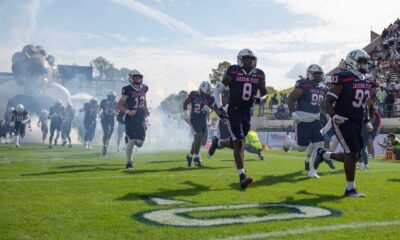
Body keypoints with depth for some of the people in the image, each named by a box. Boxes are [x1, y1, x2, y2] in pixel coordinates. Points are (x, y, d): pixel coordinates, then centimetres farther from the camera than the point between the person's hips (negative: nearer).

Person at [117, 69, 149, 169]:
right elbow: (120, 105, -7)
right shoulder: (127, 90, -11)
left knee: (140, 141, -3)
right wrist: (128, 112, -21)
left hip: (141, 118, 5)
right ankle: (129, 162, 7)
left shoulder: (143, 88, 6)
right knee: (131, 140, -6)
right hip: (130, 118, -4)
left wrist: (146, 109, 16)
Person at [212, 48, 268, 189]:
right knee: (239, 143, -13)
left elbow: (265, 94, 14)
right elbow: (218, 91, 0)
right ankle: (242, 177, -16)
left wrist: (260, 100, -9)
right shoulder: (233, 72, -8)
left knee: (238, 141, 13)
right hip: (233, 111, -5)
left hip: (247, 112, 5)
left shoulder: (259, 75, 3)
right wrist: (220, 108, -10)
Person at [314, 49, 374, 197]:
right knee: (352, 153, -12)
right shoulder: (344, 79, -13)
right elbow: (327, 104, -15)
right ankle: (350, 189, 1)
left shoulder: (366, 83, 12)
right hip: (343, 122, -8)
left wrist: (367, 120, 17)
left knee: (353, 156, 9)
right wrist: (334, 116, -31)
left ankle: (324, 155, 33)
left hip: (357, 124, 8)